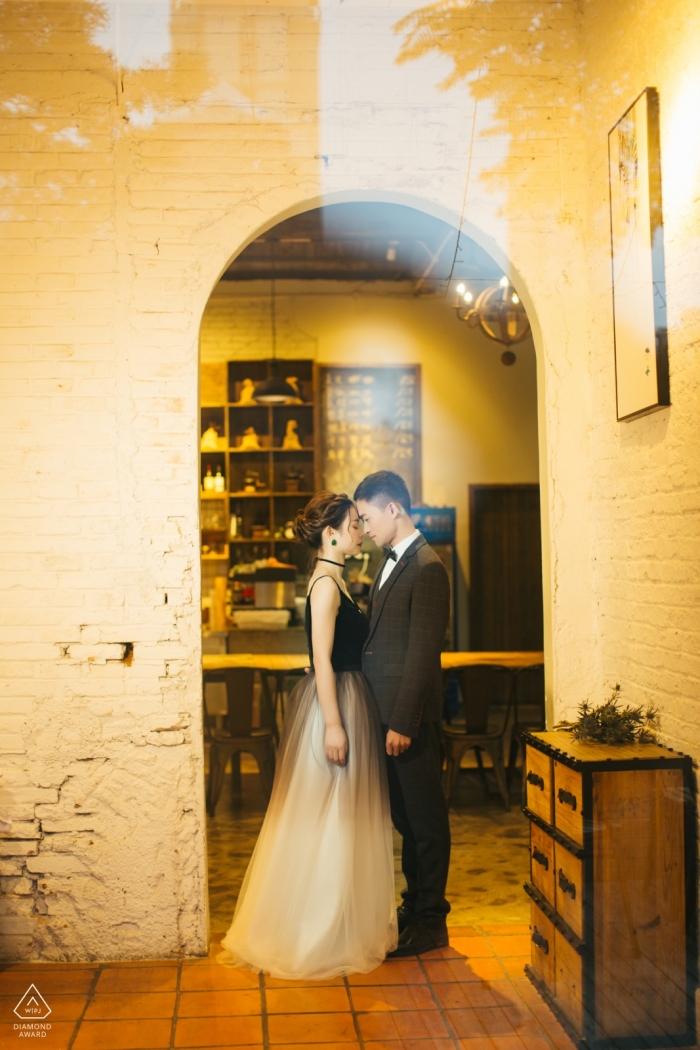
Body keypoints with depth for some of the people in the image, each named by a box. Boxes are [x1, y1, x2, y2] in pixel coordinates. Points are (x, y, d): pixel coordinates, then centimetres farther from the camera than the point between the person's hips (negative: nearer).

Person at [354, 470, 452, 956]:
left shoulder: (427, 569, -17)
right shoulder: (392, 564, 13)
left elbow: (423, 653, -20)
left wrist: (402, 722, -20)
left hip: (411, 716, -9)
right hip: (389, 713, 9)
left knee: (425, 818, 4)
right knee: (405, 816, 19)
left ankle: (430, 922, 16)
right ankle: (415, 903, 33)